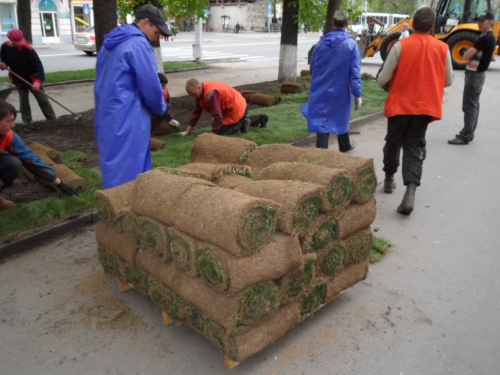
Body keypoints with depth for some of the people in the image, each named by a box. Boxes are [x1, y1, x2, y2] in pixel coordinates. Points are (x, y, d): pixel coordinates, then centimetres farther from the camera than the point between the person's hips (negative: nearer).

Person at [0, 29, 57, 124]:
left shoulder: (28, 49, -24)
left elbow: (38, 66, -26)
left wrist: (38, 80, -37)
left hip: (32, 79, -3)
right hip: (18, 79, 3)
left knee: (42, 99, 1)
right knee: (23, 100, 8)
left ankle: (53, 119, 7)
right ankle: (27, 121, 19)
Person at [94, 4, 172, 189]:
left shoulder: (110, 43, 17)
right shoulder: (138, 44, -12)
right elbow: (150, 86, -13)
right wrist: (161, 110, 6)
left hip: (107, 117, 9)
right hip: (127, 119, -9)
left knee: (116, 169, 17)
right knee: (128, 174, -1)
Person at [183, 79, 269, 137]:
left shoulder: (211, 93, -32)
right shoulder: (201, 92, -2)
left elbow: (218, 116, -34)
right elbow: (196, 112, 3)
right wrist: (187, 130, 1)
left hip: (237, 108, -10)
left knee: (220, 131, -11)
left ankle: (242, 124, -1)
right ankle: (261, 118, 37)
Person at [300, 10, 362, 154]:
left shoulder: (321, 43, 1)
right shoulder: (351, 44, -10)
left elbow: (312, 68, 11)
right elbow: (355, 72, -13)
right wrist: (357, 94, -9)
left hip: (321, 91, 1)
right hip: (341, 91, -1)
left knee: (322, 122, 1)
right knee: (341, 118, 20)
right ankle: (345, 145, 42)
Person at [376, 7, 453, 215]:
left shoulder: (400, 46, -9)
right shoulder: (442, 48, 0)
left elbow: (382, 80, -10)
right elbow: (449, 81, 9)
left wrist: (383, 81, 13)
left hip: (400, 104, -2)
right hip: (426, 106, 2)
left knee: (393, 143, 18)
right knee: (414, 148, 4)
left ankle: (389, 179, 35)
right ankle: (410, 191, -13)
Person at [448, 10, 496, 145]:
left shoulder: (485, 38, -18)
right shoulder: (489, 37, 15)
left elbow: (466, 56, -19)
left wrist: (471, 54, 0)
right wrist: (474, 55, -4)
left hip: (475, 74, -11)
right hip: (477, 73, 11)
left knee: (469, 106, -8)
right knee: (474, 105, 13)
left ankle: (465, 136, -5)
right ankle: (469, 133, 19)